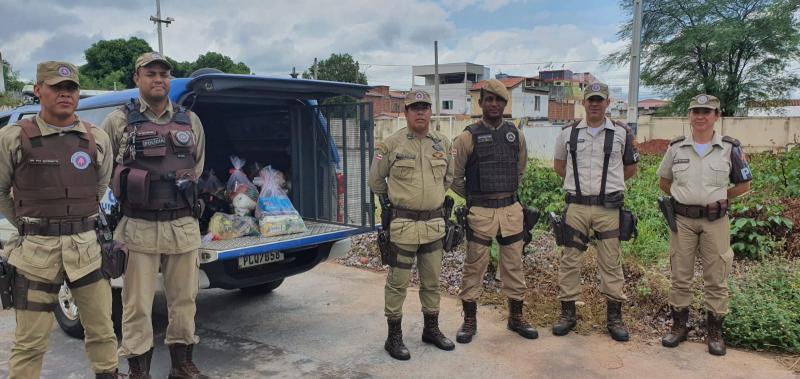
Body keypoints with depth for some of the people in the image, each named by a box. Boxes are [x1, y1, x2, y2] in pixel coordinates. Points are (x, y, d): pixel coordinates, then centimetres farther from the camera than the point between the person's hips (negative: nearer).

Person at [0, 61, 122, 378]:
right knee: (30, 341, 3)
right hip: (36, 251, -2)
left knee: (102, 329, 12)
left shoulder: (98, 139, 6)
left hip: (86, 248, 3)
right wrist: (29, 228, 9)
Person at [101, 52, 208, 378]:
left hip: (183, 226, 3)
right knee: (137, 305, 3)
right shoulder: (118, 121, 2)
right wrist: (129, 194, 6)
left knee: (184, 299, 11)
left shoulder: (190, 121, 10)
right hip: (138, 228, -2)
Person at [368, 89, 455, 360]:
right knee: (397, 282, 3)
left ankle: (431, 329, 31)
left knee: (432, 281, 15)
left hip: (434, 223, 5)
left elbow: (449, 176, 23)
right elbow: (376, 180, 5)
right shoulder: (391, 144, -6)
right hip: (403, 224, -5)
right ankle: (394, 337, 14)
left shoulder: (443, 143, 7)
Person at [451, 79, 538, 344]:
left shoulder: (515, 135, 7)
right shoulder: (468, 137, -6)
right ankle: (469, 321, 17)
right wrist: (474, 198, 8)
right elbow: (454, 177, -1)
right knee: (474, 267, 4)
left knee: (514, 265, 11)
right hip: (481, 213, -4)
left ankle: (516, 317, 26)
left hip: (511, 210, 4)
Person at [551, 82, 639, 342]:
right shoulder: (568, 133, 7)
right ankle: (567, 313, 16)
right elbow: (558, 164, 19)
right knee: (569, 260, 4)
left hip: (608, 207, -1)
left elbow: (630, 168, 14)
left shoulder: (621, 134, 4)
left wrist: (608, 183, 8)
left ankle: (614, 316, 16)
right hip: (576, 206, 1)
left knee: (611, 262, 4)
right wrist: (578, 182, 10)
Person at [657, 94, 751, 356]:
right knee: (680, 275, 8)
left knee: (716, 278, 5)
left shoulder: (730, 148, -2)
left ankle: (715, 332, 19)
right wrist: (685, 196, 2)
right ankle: (679, 326, 21)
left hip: (715, 220, -1)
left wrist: (717, 198, -3)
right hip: (682, 219, 1)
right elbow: (664, 181, 13)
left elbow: (743, 184, 6)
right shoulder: (676, 147, 2)